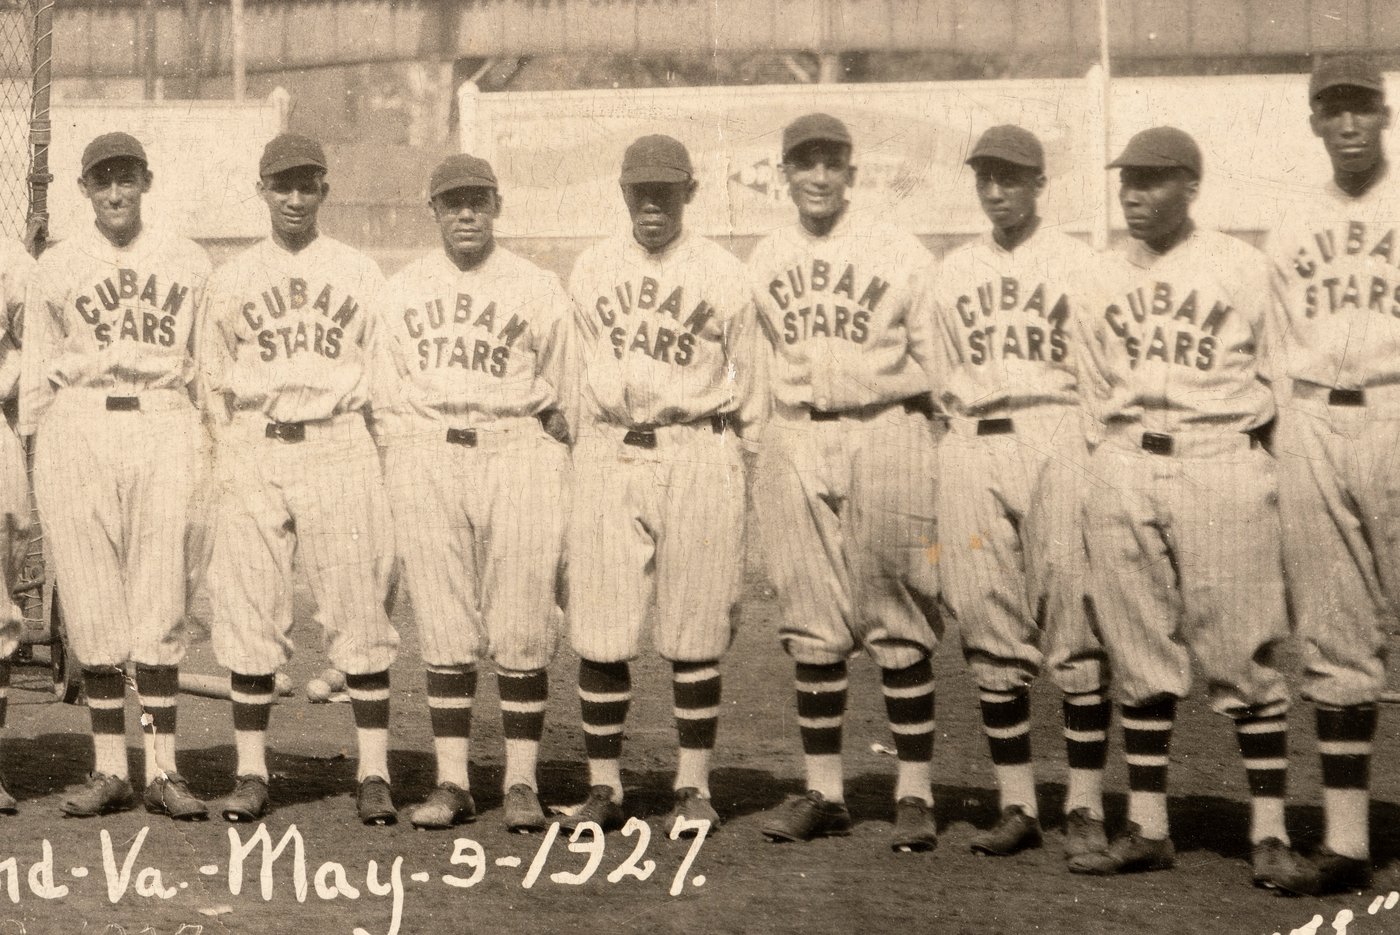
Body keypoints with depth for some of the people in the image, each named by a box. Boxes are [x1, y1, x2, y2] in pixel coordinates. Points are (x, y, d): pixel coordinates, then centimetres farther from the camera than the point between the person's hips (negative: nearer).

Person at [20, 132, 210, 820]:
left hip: (164, 428, 0)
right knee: (92, 602, -1)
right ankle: (109, 771, 6)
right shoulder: (56, 266, 11)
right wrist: (31, 454, 7)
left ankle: (163, 770, 0)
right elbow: (36, 370, 14)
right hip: (77, 428, 0)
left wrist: (209, 450, 9)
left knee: (160, 602, -3)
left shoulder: (188, 263, 12)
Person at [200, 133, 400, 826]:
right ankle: (252, 773, 9)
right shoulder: (231, 278, 14)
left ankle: (374, 774, 1)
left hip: (340, 450, -1)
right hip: (253, 456, 2)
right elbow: (213, 376, 18)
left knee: (359, 612, -4)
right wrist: (233, 450, 7)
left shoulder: (360, 274, 10)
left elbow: (384, 373, 11)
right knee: (248, 616, 1)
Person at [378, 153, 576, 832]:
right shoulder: (399, 291, 14)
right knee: (443, 630, 2)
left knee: (521, 633, -5)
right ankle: (451, 783, 8)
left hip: (515, 450, -1)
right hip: (424, 454, 2)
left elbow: (563, 402, 10)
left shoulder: (539, 290, 9)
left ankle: (522, 783, 4)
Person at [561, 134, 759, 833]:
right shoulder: (591, 271, 11)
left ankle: (693, 787, 12)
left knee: (695, 631, 1)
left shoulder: (724, 275, 5)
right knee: (599, 633, 0)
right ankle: (603, 788, 10)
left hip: (697, 454, -2)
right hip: (608, 455, 2)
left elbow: (744, 386, 9)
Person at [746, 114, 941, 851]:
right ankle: (823, 792, 15)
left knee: (900, 629, -1)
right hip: (793, 443, 4)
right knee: (812, 629, 7)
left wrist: (937, 463, -6)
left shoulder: (898, 254, 1)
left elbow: (938, 361, 0)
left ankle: (915, 795, 7)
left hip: (885, 437, -3)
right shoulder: (763, 263, 12)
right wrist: (753, 449, 6)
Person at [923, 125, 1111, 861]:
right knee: (991, 637, 3)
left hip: (1055, 441, -3)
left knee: (1077, 631, -5)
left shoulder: (1078, 264, 7)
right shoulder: (950, 274, 18)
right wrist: (932, 491, 12)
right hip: (970, 450, 4)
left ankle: (1085, 808, 2)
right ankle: (1016, 806, 12)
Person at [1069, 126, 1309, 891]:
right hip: (1123, 472, 4)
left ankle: (1271, 835, 2)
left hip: (1222, 463, -3)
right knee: (1139, 657, 6)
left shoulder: (1244, 269, 3)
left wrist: (1243, 455, 1)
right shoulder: (1102, 279, 13)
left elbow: (1273, 381, 6)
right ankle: (1146, 829, 13)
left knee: (1244, 655, -4)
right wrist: (1122, 460, 9)